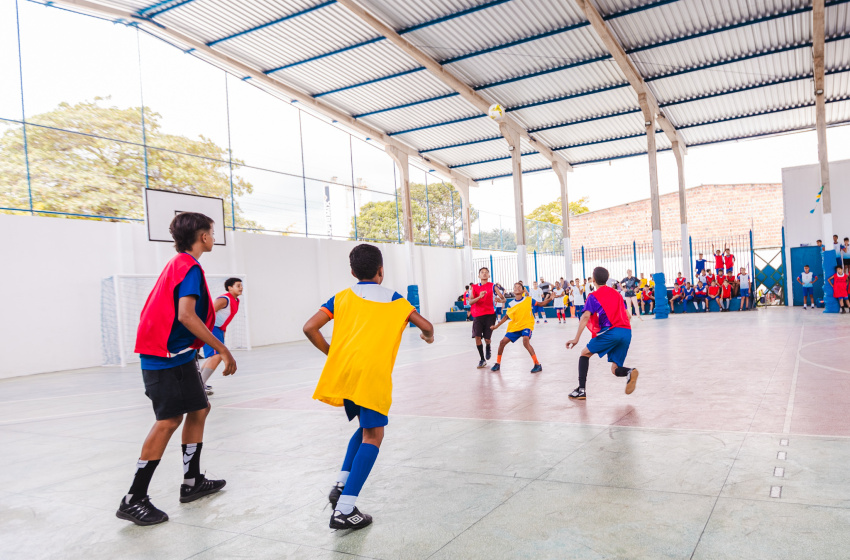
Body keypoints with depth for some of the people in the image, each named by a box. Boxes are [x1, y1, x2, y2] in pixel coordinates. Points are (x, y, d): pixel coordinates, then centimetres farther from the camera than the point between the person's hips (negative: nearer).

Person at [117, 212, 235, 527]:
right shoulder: (190, 267, -14)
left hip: (177, 356, 10)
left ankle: (192, 483, 23)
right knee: (169, 421, -7)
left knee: (199, 410, 14)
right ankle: (133, 500, 0)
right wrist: (223, 350, -23)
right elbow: (186, 316, -25)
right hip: (169, 358, -10)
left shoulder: (178, 264, 16)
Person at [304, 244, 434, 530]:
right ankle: (344, 510, -8)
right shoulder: (394, 300, 14)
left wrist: (332, 353, 17)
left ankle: (340, 484, 12)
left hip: (341, 370, 4)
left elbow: (310, 328, 6)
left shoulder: (342, 297, 17)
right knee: (372, 436, 0)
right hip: (373, 374, -4)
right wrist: (428, 336, 37)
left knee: (366, 427, 23)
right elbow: (426, 326, 15)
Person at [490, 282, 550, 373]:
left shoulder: (529, 300, -4)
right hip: (514, 327, 4)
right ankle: (498, 364, 18)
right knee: (503, 342, -2)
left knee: (525, 341, -30)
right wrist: (497, 325, 5)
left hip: (526, 325, -4)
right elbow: (506, 316, 11)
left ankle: (537, 365, -20)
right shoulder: (510, 304, 1)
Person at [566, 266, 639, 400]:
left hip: (610, 331, -5)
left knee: (585, 353, 15)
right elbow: (627, 315, 23)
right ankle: (629, 372, -23)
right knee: (615, 369, 13)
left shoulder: (593, 296, 5)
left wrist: (576, 338, -11)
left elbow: (586, 316, -7)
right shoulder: (616, 294, 24)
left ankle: (581, 390, 4)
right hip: (627, 332, 5)